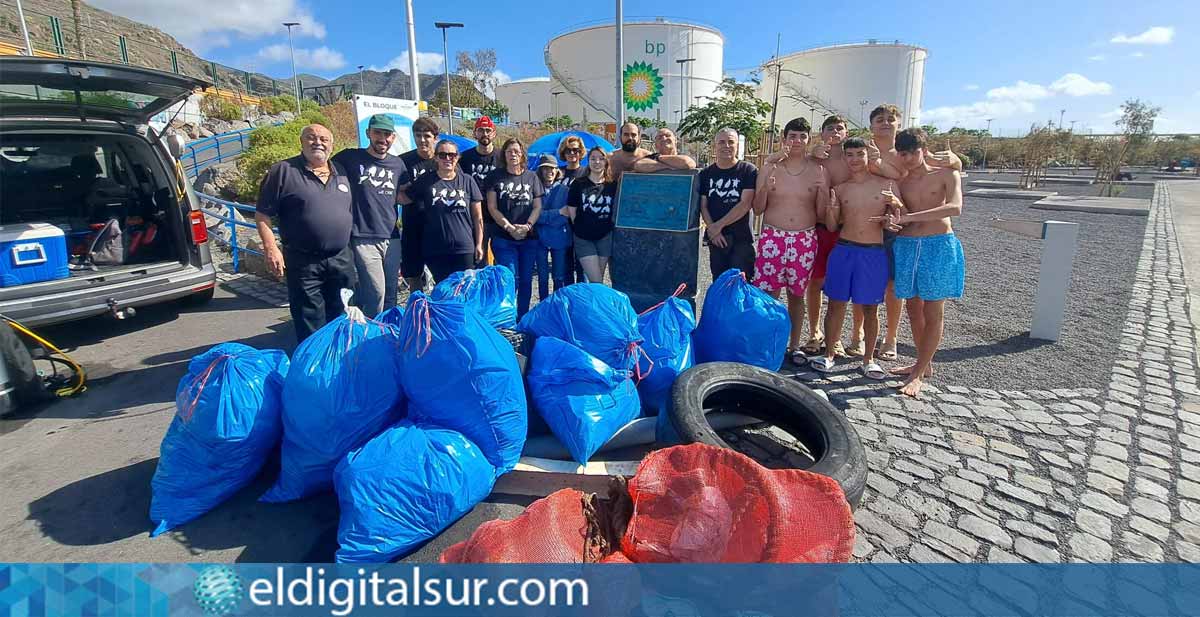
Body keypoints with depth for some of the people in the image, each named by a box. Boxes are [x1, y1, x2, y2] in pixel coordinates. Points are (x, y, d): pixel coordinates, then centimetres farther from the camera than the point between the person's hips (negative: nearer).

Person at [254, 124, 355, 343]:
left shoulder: (341, 173, 12)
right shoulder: (283, 171, -3)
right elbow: (262, 214, -4)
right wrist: (271, 248, -14)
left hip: (342, 260, 5)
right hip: (303, 263, -4)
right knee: (310, 327, 3)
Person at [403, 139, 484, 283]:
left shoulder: (467, 181, 5)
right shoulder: (425, 181, 6)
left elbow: (477, 217, 6)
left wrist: (479, 244, 3)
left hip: (464, 249, 0)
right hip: (435, 250, 0)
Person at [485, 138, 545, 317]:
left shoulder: (531, 177, 10)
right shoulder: (495, 177, 5)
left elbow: (538, 206, 7)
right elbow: (492, 208, 0)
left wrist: (527, 225, -10)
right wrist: (510, 227, -11)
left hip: (529, 237, 3)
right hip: (503, 238, -2)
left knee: (526, 280, 6)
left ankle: (522, 320, 19)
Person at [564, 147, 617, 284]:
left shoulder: (613, 185, 3)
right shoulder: (578, 184, -2)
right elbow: (571, 211, 2)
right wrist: (581, 228, 5)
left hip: (605, 237, 2)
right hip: (583, 239, -2)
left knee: (598, 281, 9)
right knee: (596, 282, -8)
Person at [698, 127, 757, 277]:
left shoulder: (748, 171, -3)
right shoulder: (706, 174, 9)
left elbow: (745, 204, -12)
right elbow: (703, 206, 5)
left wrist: (719, 225, -13)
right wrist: (712, 229, -10)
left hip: (741, 238, -4)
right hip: (715, 239, 4)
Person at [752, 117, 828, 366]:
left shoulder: (818, 171, 4)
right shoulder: (770, 168, 3)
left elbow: (822, 214, 4)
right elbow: (757, 210, 3)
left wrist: (823, 191, -13)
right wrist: (765, 189, -14)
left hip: (805, 240, 1)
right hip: (772, 237, -1)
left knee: (796, 294, 10)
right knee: (767, 294, -3)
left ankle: (794, 345, 22)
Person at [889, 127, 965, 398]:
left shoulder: (946, 174, -1)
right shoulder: (899, 183, 9)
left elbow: (955, 207, -18)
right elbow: (899, 220, 7)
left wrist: (908, 217, -26)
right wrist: (894, 216, -16)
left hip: (940, 246, -4)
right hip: (907, 246, 4)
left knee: (933, 313, -1)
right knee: (913, 308, 9)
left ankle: (918, 374, 5)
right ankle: (924, 364, 25)